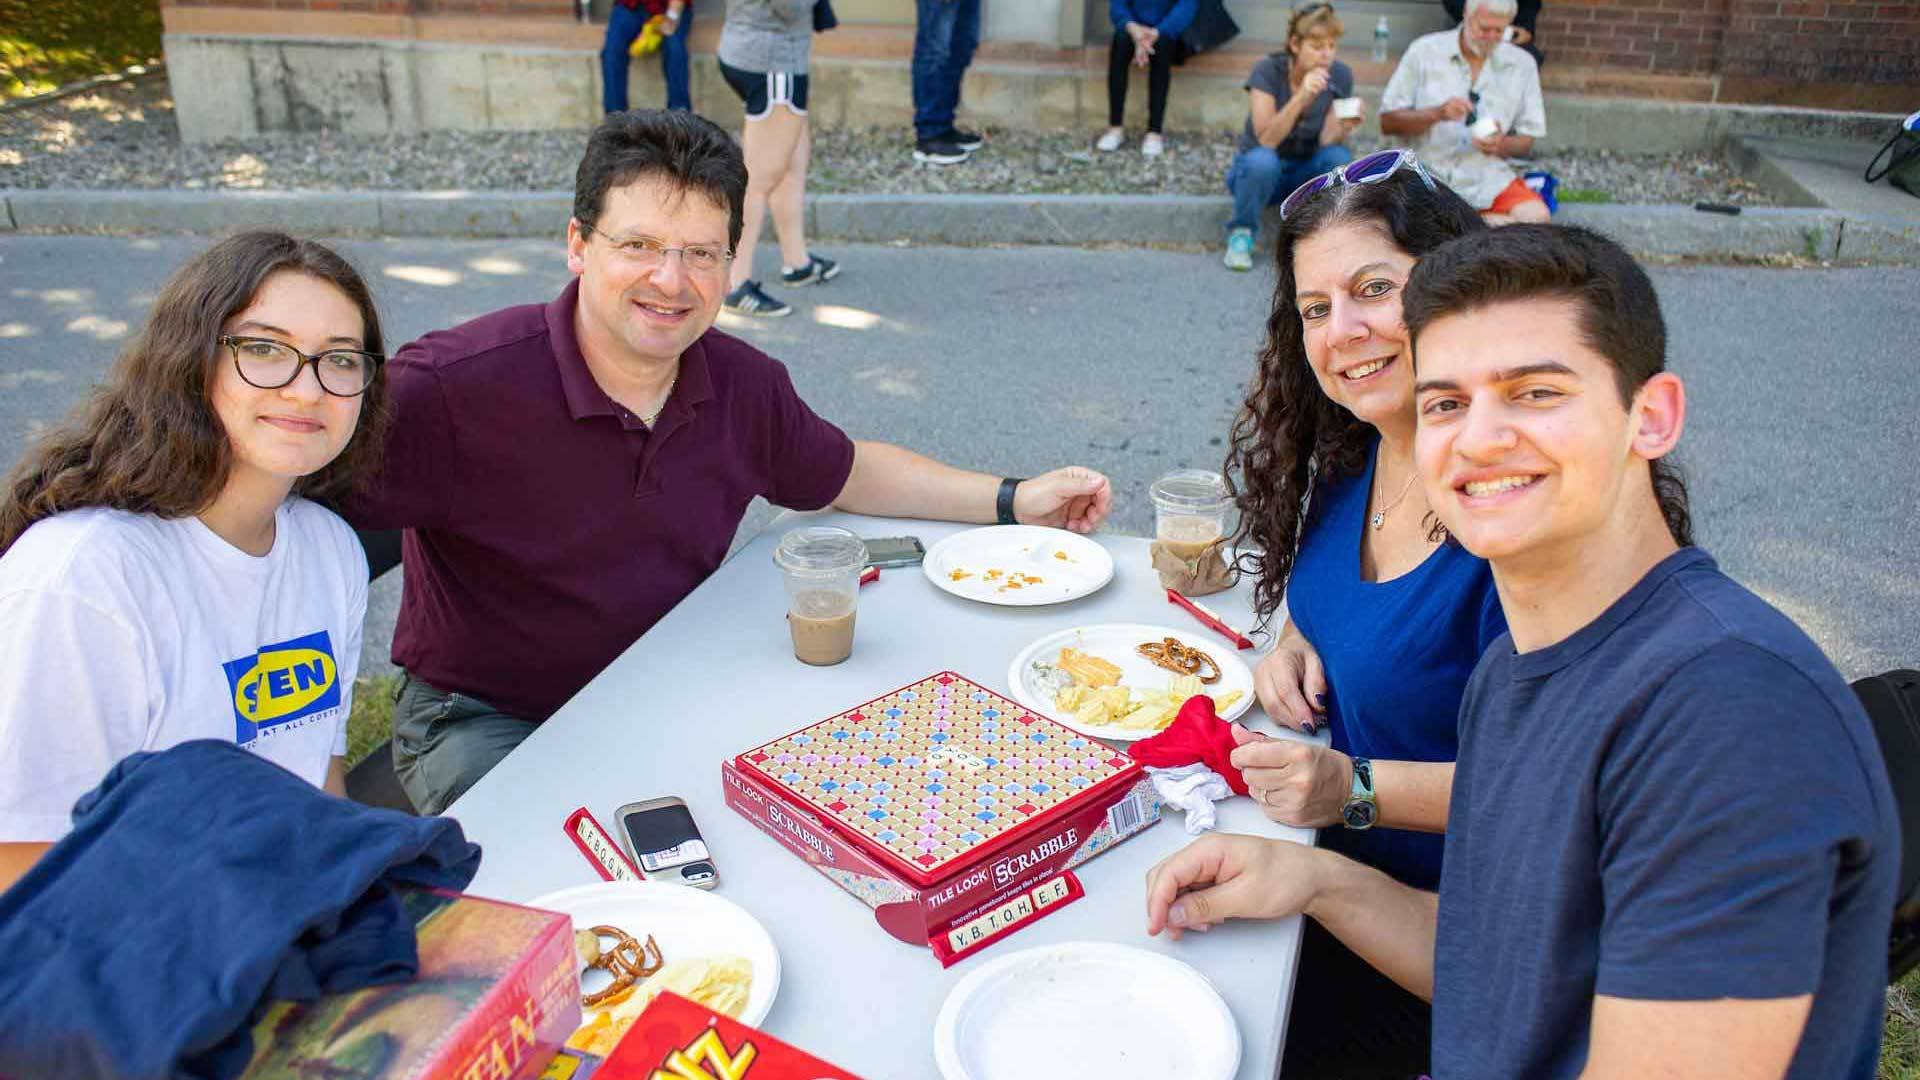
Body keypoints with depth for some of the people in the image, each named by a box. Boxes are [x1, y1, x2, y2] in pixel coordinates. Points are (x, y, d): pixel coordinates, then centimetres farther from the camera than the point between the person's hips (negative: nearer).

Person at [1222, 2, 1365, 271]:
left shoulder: (1340, 76, -9)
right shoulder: (1268, 70, -19)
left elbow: (1326, 143, -14)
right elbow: (1266, 140, -28)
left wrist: (1343, 127, -36)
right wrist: (1301, 97, -40)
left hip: (1306, 174, 3)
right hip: (1258, 170, -2)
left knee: (1339, 157, -29)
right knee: (1263, 160, -37)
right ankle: (1241, 235, -11)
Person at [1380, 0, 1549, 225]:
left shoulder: (1522, 64, 9)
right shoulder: (1425, 51, 2)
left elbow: (1526, 143, 10)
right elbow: (1387, 123, 0)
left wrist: (1502, 146, -13)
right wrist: (1437, 113, -17)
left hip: (1490, 179, 2)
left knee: (1537, 217, -26)